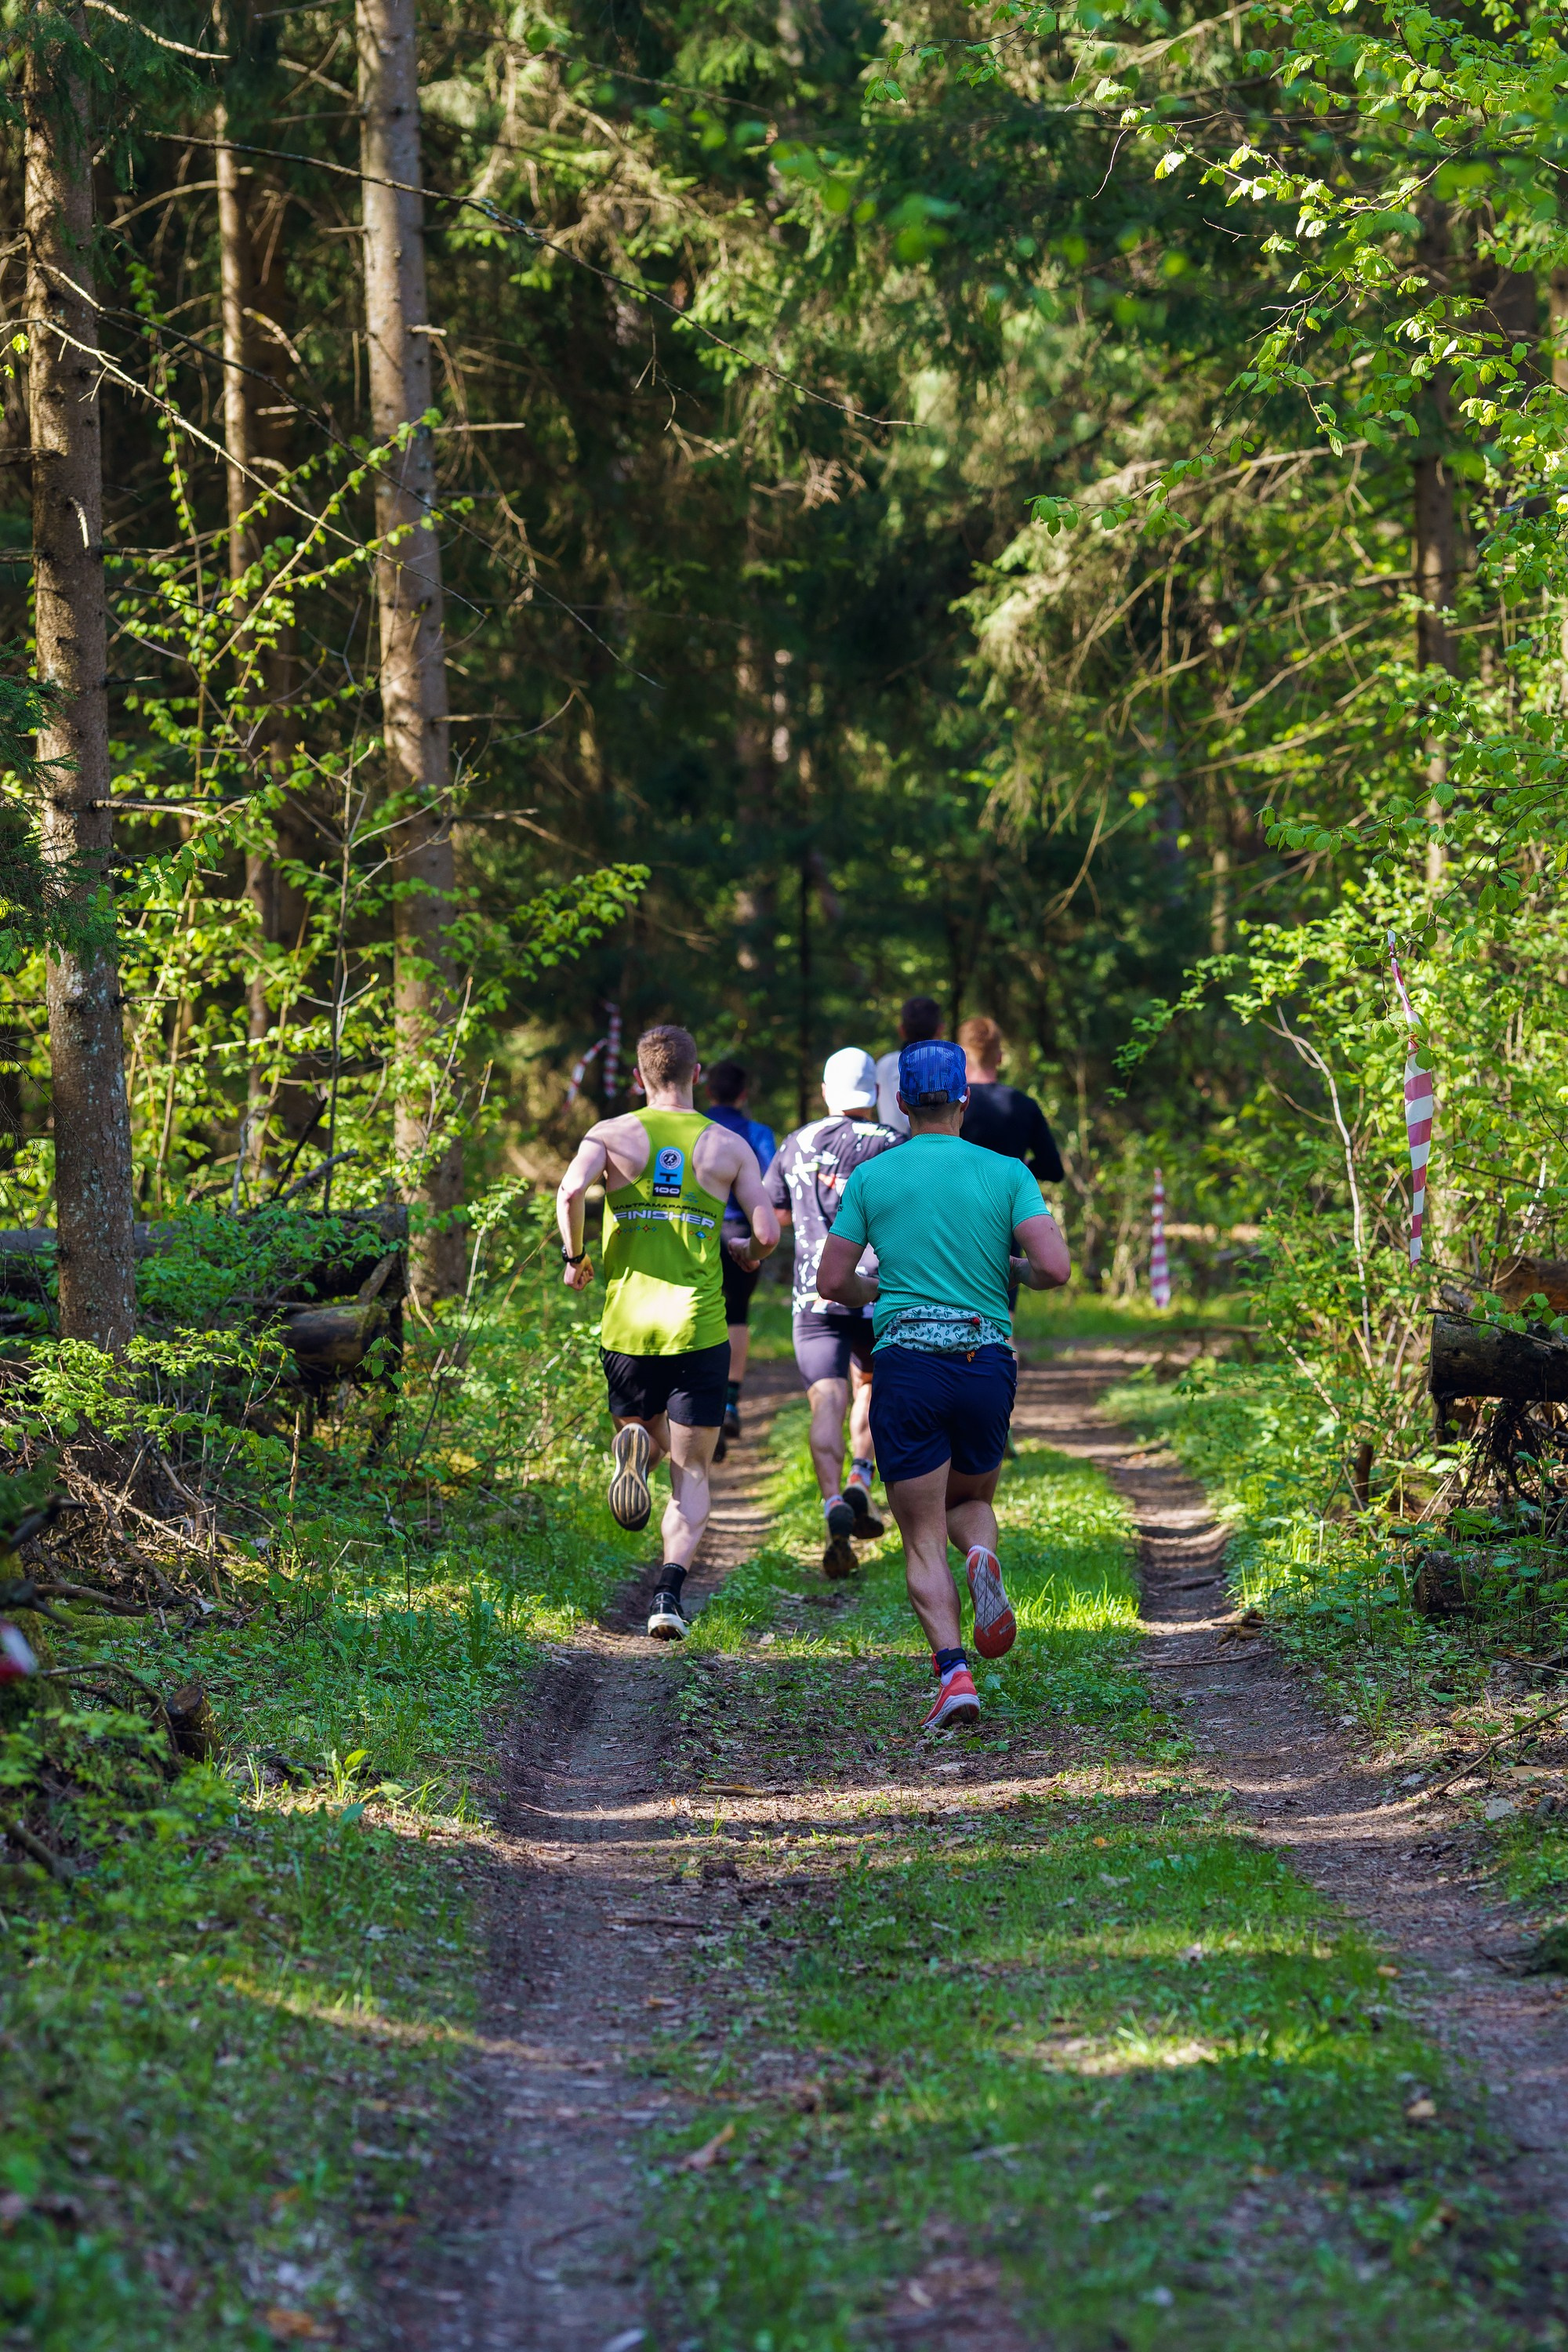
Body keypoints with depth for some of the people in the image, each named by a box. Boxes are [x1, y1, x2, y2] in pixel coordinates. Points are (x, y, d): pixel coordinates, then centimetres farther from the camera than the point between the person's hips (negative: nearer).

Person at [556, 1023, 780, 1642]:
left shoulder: (611, 1135, 2)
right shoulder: (729, 1147, 3)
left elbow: (571, 1191, -18)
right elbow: (767, 1235, -3)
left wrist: (574, 1256, -1)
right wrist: (743, 1252, 20)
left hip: (627, 1328, 1)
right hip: (699, 1329, -1)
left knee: (645, 1435, 24)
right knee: (691, 1473, 8)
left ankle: (633, 1448, -14)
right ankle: (669, 1594, -13)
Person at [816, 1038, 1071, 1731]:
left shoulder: (871, 1177, 4)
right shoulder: (1006, 1173, 3)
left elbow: (832, 1282, 5)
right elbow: (1055, 1268, -8)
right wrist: (1013, 1269, 14)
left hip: (906, 1365, -1)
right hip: (987, 1359, 1)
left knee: (923, 1539, 4)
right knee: (970, 1501, 25)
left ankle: (953, 1671, -16)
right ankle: (982, 1556, -10)